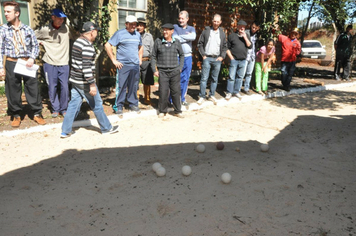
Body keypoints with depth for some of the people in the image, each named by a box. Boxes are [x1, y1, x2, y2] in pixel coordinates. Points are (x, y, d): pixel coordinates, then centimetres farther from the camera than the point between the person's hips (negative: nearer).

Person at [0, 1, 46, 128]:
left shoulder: (28, 29, 5)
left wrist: (32, 58, -6)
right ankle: (16, 115, 19)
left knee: (33, 88, 3)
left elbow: (35, 46, 11)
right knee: (13, 90, 5)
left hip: (27, 63, 1)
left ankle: (37, 113, 15)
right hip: (11, 64, 0)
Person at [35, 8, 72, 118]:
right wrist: (41, 42, -1)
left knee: (65, 87, 1)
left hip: (64, 63, 1)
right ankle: (55, 109, 20)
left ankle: (64, 108, 18)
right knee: (52, 87, 5)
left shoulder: (66, 28, 0)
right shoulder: (45, 30, -3)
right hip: (50, 63, -1)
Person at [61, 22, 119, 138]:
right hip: (84, 82, -9)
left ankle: (65, 131, 15)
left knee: (74, 104, 12)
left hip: (75, 80, 9)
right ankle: (106, 128, 19)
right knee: (97, 105, 5)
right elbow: (87, 66, -24)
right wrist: (92, 84, -23)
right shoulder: (87, 46, -19)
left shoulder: (77, 42, 12)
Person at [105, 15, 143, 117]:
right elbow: (107, 45, -6)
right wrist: (114, 60, -9)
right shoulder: (119, 33, -3)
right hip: (123, 65, -5)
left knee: (134, 86, 10)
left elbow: (140, 47, 30)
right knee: (121, 86, -3)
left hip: (135, 65, 5)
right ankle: (118, 107, 7)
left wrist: (140, 59, 17)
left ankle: (133, 104, 23)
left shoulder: (137, 34, 14)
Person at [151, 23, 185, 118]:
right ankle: (162, 111, 16)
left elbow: (182, 55, 17)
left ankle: (177, 111, 19)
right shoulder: (158, 41, 1)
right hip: (162, 72, -1)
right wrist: (154, 70, 1)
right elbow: (153, 57, 6)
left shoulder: (176, 42, 4)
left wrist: (180, 67, 9)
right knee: (163, 92, -1)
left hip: (175, 72, 1)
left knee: (176, 92, 6)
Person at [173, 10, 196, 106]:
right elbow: (174, 38, -13)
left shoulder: (191, 28, 13)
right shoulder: (175, 27, 4)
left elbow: (193, 37, -9)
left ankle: (183, 99, 21)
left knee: (186, 79, 9)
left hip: (188, 57, 4)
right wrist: (187, 37, -6)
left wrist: (180, 37, -9)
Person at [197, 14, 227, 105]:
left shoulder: (222, 33, 10)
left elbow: (225, 46, 15)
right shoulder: (206, 31, 2)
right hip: (207, 58, -3)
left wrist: (222, 56, 3)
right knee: (204, 78, -5)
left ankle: (212, 95, 19)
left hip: (217, 59, 3)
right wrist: (203, 55, -5)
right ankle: (202, 96, 3)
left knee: (215, 78, 8)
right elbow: (200, 44, 3)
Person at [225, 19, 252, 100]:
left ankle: (236, 91, 18)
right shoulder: (232, 35, 2)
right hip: (234, 60, -4)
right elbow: (227, 48, 1)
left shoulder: (246, 36, 12)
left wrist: (245, 38, -9)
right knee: (231, 77, -6)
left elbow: (250, 46, 1)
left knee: (240, 77, 8)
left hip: (243, 60, 4)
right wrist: (231, 57, -6)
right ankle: (229, 92, 1)